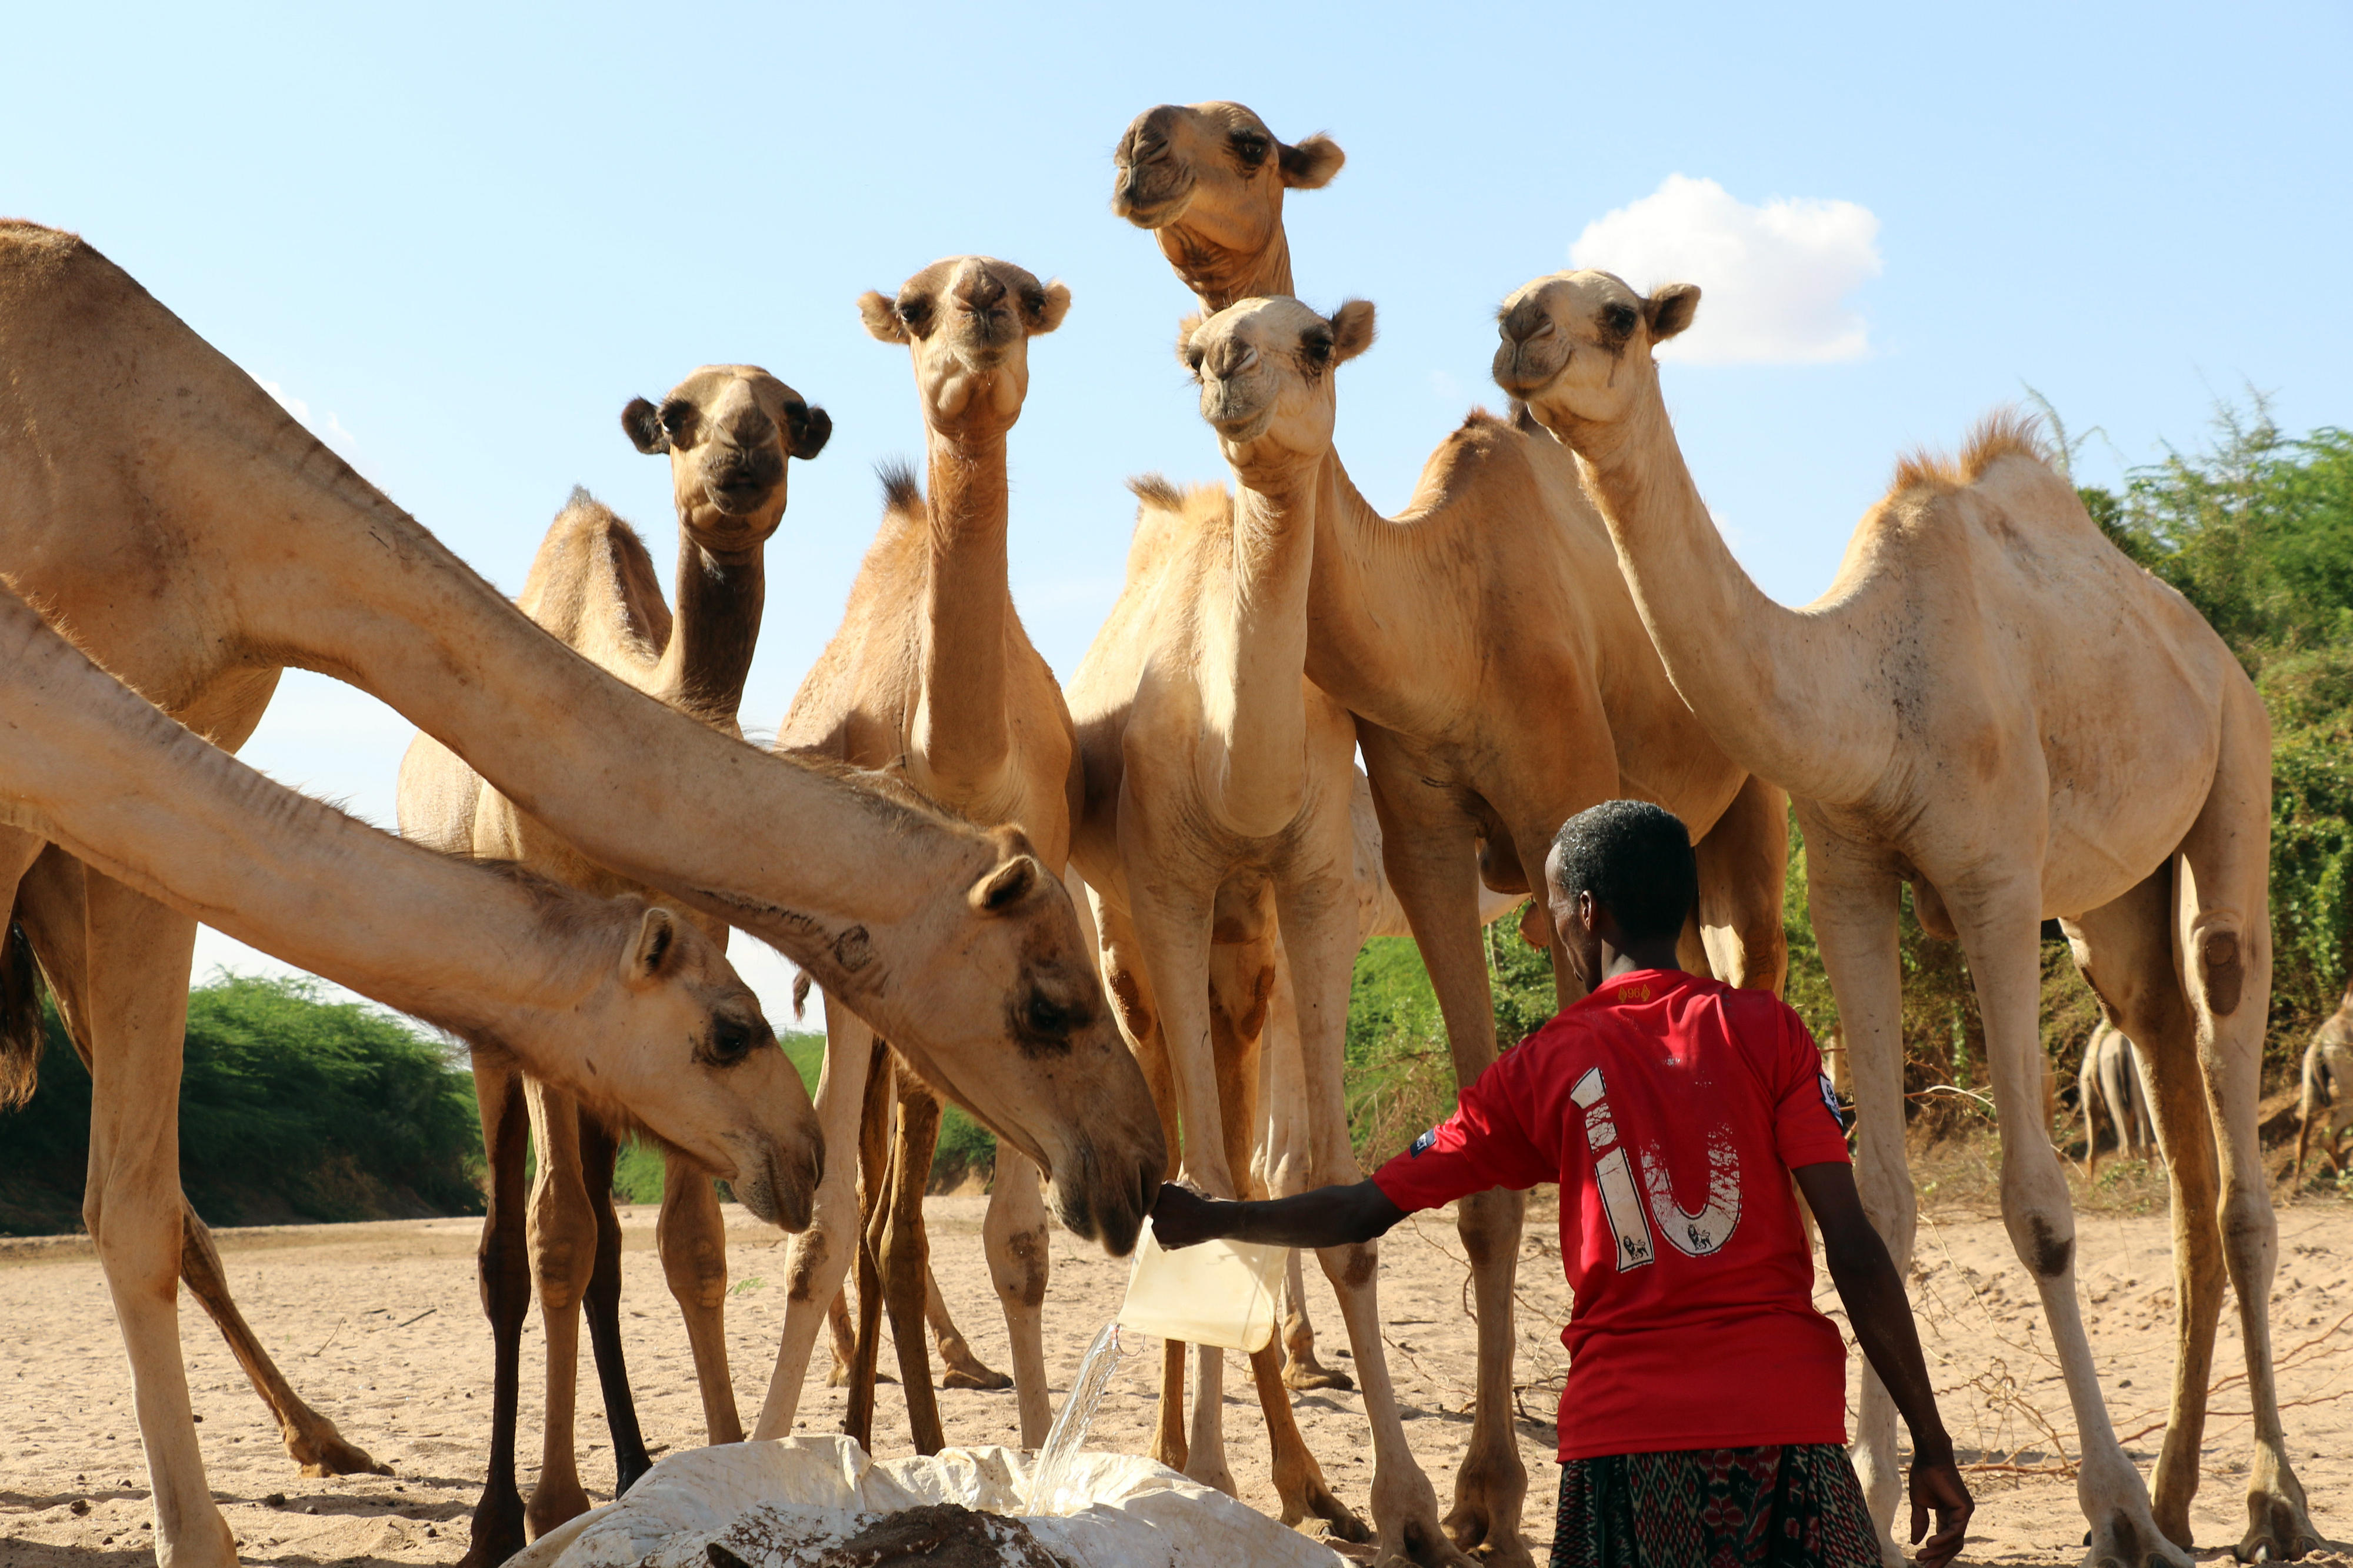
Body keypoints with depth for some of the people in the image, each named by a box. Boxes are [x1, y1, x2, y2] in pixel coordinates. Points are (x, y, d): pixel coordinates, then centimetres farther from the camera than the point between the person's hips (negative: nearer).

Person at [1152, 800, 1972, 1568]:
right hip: (1784, 1418, -1)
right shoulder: (1766, 1032, 5)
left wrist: (1206, 1220, 30)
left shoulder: (1540, 1070, 8)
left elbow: (1365, 1211, 14)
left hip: (1623, 1428, 1)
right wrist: (1932, 1444, 2)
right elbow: (1854, 1250, -2)